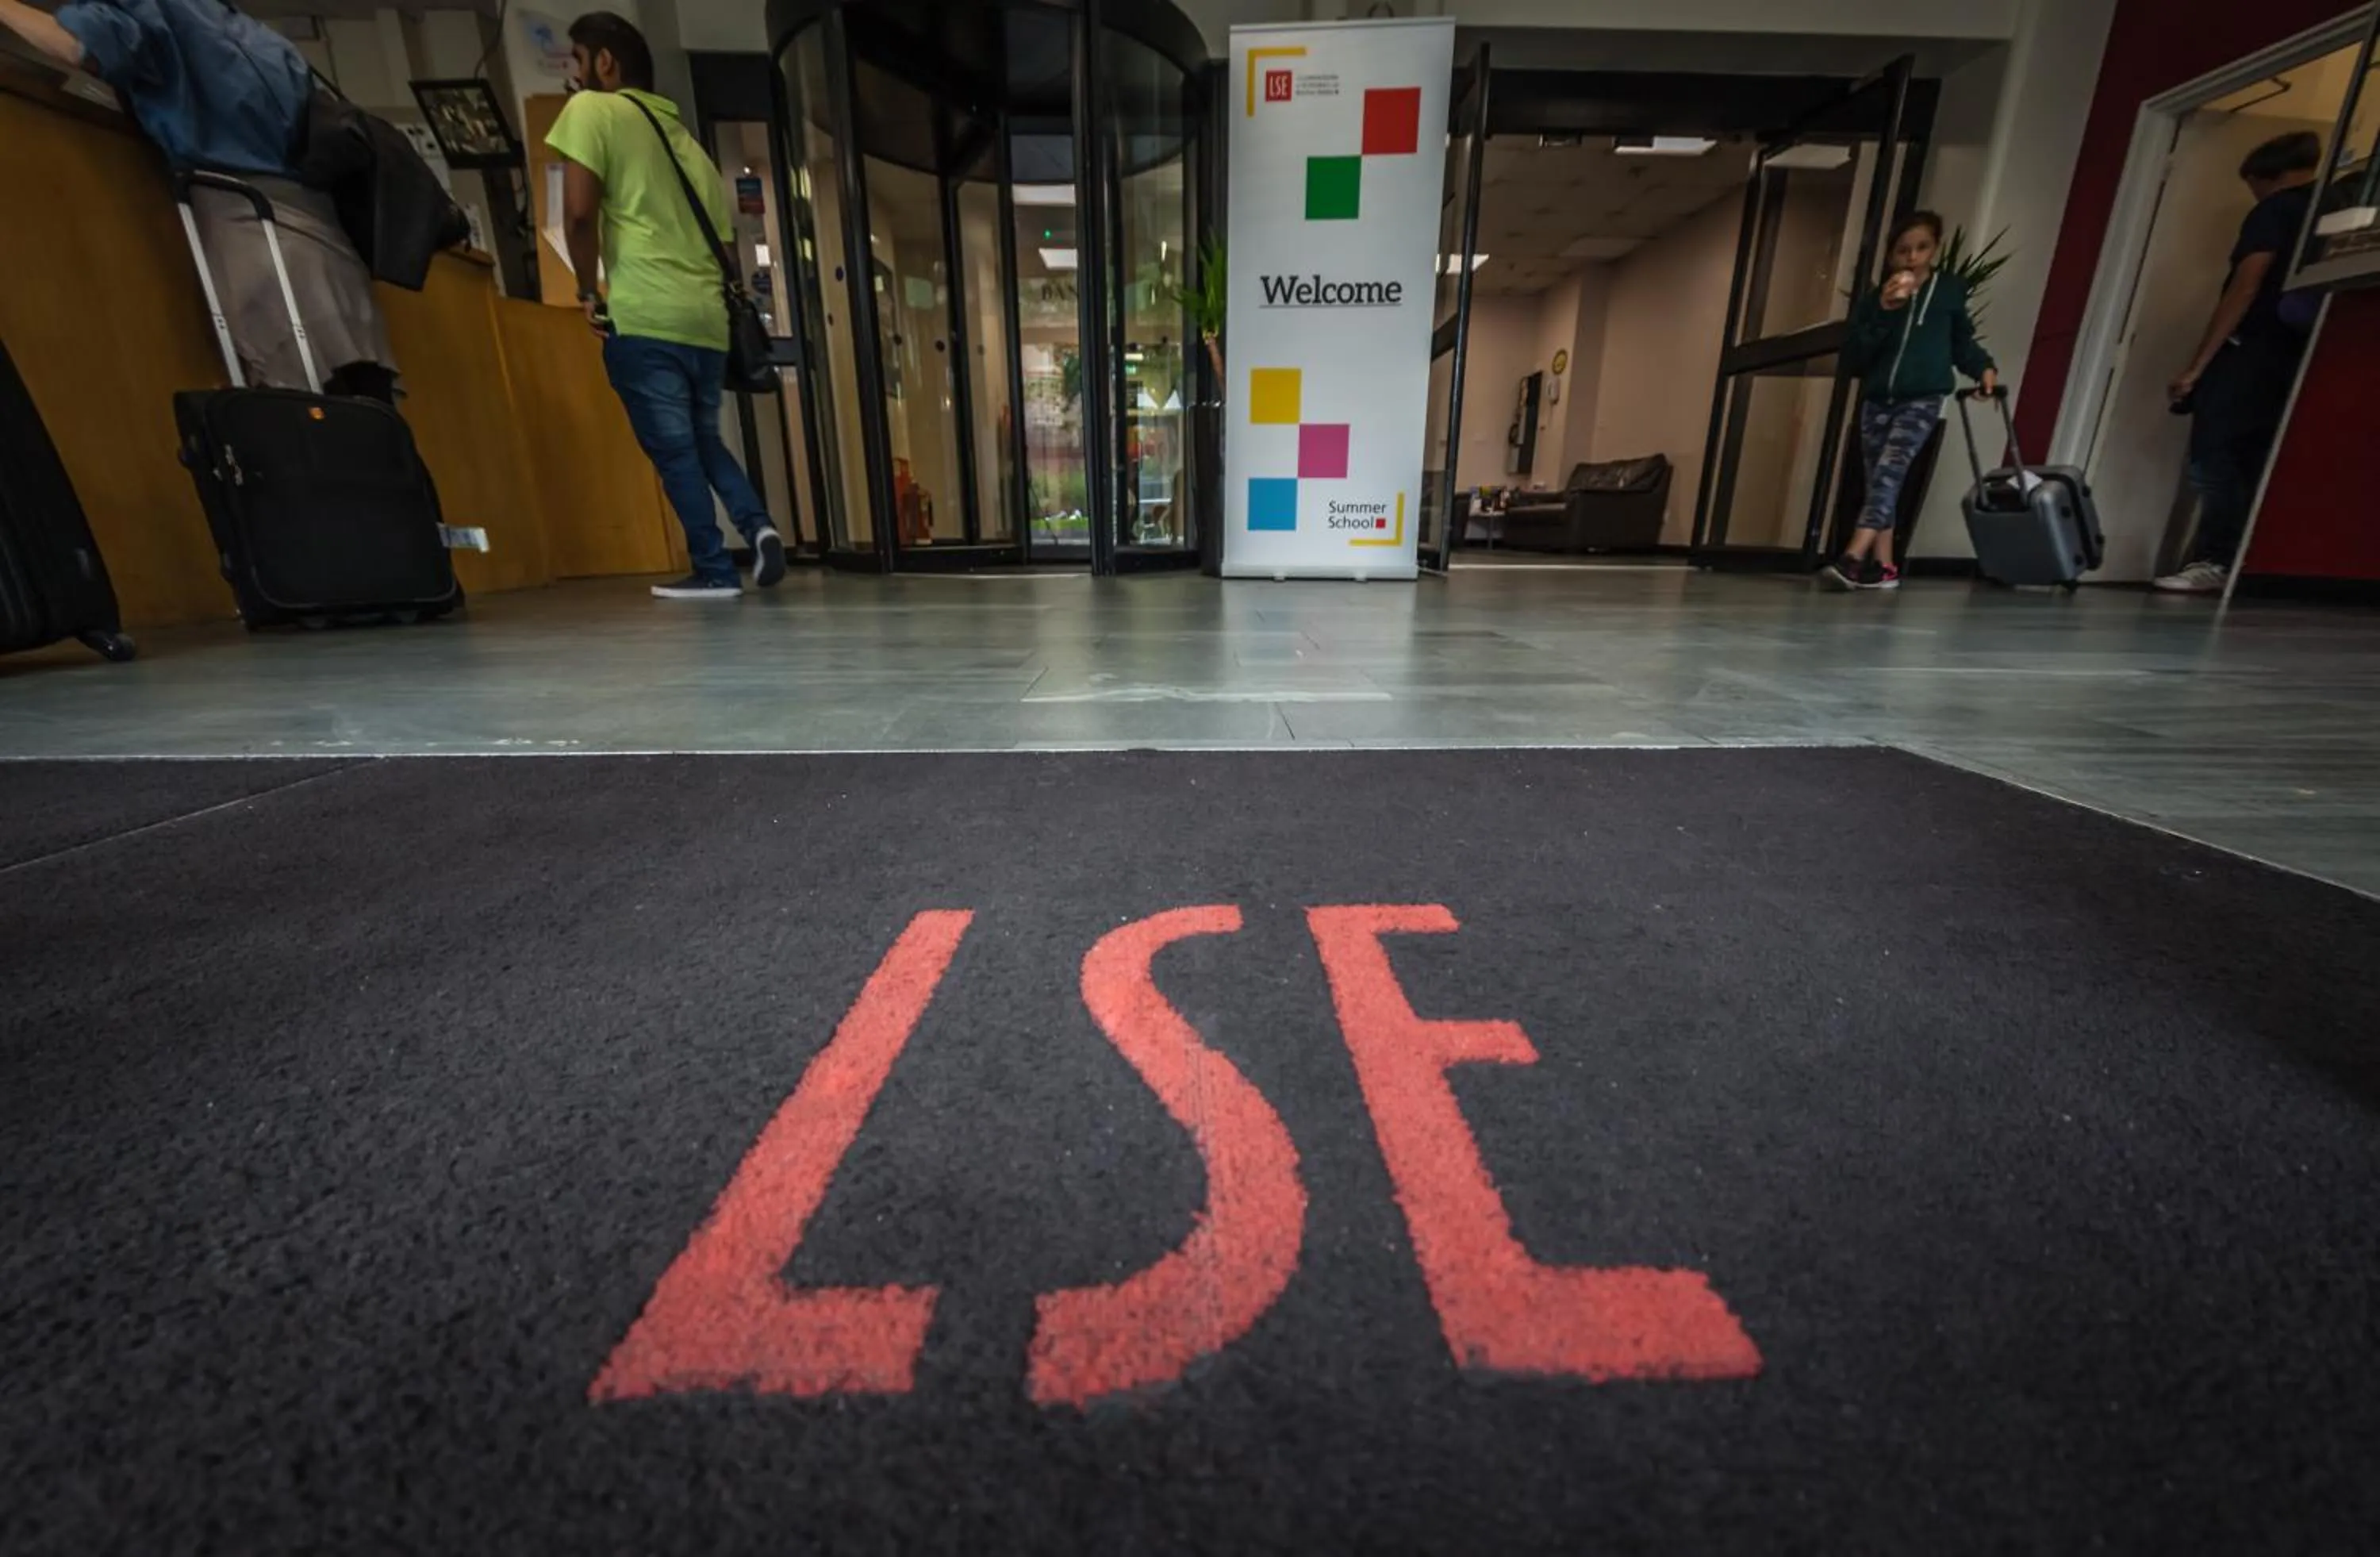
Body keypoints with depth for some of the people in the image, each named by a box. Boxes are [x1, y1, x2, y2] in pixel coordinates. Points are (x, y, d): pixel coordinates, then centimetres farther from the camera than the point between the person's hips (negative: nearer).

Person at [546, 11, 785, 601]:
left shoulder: (592, 109, 4)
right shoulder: (680, 133, 24)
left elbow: (580, 213, -10)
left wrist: (590, 293, 2)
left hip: (643, 315, -6)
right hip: (706, 316, 6)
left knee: (672, 448, 0)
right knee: (702, 439, 16)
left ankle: (714, 570, 0)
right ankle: (759, 526, -7)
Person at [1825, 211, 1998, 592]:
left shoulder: (1950, 291, 7)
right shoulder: (1875, 299, 6)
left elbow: (1962, 342, 17)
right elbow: (1851, 359, -3)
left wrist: (1984, 368, 2)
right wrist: (1882, 313, -11)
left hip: (1922, 400, -2)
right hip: (1876, 401, 3)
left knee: (1889, 471, -21)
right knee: (1879, 479, 4)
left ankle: (1853, 558, -35)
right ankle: (1884, 567, 10)